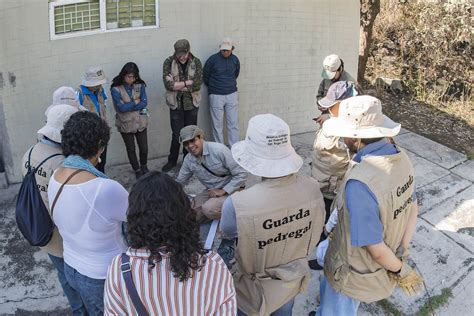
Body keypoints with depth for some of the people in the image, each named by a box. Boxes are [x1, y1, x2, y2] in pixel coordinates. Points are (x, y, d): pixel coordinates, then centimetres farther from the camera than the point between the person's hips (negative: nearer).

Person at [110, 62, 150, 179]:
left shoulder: (140, 85, -5)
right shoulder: (116, 89, -14)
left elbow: (144, 102, -13)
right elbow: (121, 108, -20)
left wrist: (128, 107, -17)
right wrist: (135, 102, -12)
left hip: (140, 122, 2)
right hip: (126, 124, -2)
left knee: (144, 148, 9)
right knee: (131, 149, 13)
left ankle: (144, 166, 38)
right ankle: (137, 170, 34)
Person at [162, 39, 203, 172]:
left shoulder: (196, 62, -4)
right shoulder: (169, 62, -6)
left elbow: (198, 84, -16)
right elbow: (168, 84, -17)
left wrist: (176, 84, -16)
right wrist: (188, 82, -16)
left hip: (192, 104, 1)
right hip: (176, 105, -1)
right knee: (177, 135, 3)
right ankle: (172, 161, 23)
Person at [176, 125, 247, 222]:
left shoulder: (219, 150, -22)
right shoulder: (188, 160, -3)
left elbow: (241, 174, -20)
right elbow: (179, 181, 13)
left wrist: (223, 191, -20)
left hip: (230, 190, -6)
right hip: (211, 191, 6)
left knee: (209, 209, -32)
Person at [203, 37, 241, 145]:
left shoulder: (235, 59, 3)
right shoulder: (213, 59, -7)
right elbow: (205, 76, 4)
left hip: (232, 95, 3)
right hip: (216, 96, -2)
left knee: (234, 123, 2)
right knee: (217, 125, 2)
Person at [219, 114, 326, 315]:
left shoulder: (237, 205, -39)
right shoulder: (312, 188, -25)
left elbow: (227, 234, -13)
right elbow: (314, 235, -6)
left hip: (256, 288, -3)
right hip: (293, 280, 4)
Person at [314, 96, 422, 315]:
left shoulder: (359, 184, -39)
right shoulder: (400, 158, -11)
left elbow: (375, 248, -30)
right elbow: (412, 208, 2)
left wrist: (400, 270, -11)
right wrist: (402, 253, -2)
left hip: (355, 271, -7)